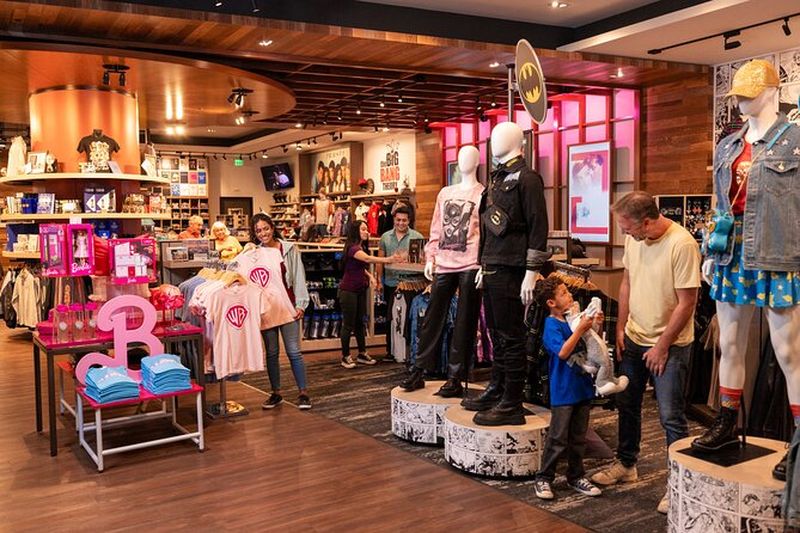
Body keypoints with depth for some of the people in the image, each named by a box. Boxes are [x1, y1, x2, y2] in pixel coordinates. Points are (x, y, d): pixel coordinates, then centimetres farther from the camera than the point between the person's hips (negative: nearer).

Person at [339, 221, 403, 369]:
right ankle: (345, 357, 10)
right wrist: (388, 259, -48)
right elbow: (368, 259, -37)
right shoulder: (353, 248, -19)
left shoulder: (362, 248, 9)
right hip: (348, 291, -9)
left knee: (360, 323, 13)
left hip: (360, 290, 9)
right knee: (348, 324, -1)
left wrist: (370, 275, 1)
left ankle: (362, 354, 22)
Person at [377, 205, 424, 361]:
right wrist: (379, 280, 6)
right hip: (390, 283, 3)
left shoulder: (417, 237, 0)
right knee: (390, 318, 9)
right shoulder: (385, 237, 9)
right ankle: (390, 350, 19)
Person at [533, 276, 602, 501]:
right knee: (558, 439, 0)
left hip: (582, 387, 7)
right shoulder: (552, 325, -14)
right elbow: (563, 352, -28)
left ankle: (576, 476, 29)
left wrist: (594, 326, 2)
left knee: (578, 437, 16)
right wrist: (580, 329, -27)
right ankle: (543, 478, 13)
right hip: (563, 391, -7)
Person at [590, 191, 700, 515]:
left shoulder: (682, 244, -23)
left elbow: (686, 303, -20)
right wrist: (621, 327, 8)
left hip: (669, 344, -7)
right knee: (626, 405, 18)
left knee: (671, 416, -2)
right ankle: (626, 464, 36)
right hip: (633, 338, 7)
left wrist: (662, 347, -14)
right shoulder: (633, 238, -1)